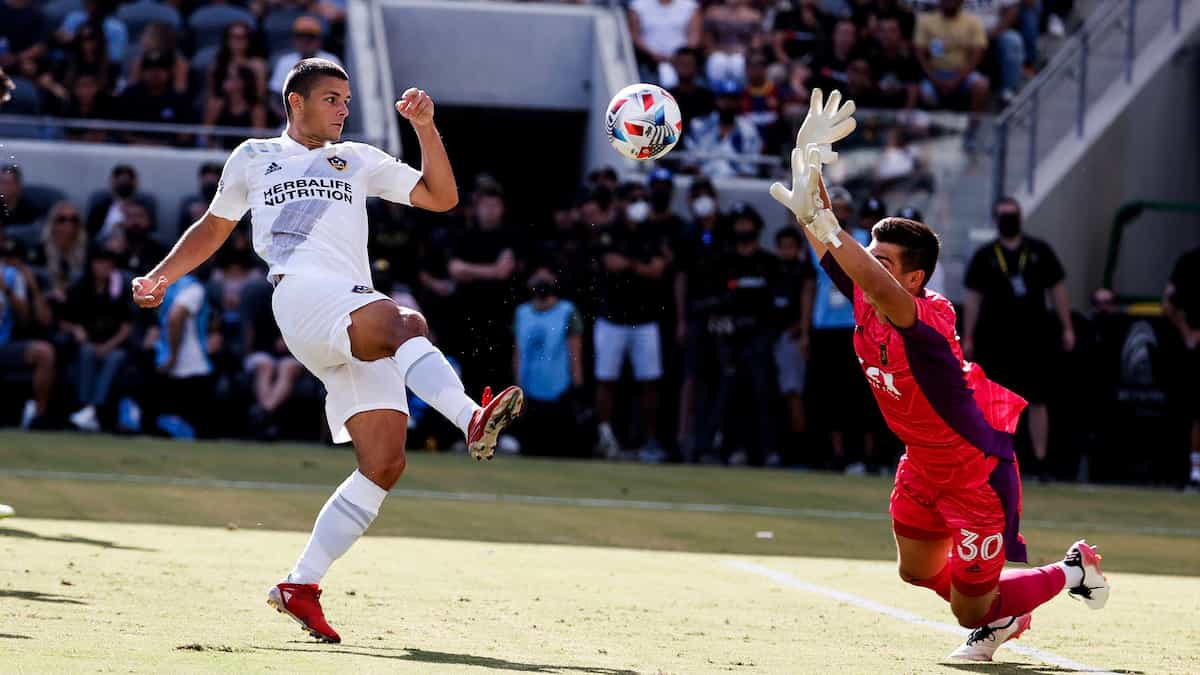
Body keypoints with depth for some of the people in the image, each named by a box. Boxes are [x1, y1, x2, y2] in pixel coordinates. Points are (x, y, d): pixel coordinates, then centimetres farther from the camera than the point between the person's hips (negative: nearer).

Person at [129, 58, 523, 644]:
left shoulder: (359, 161, 28)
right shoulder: (253, 158, 24)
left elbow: (440, 197, 22)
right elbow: (214, 228, 33)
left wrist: (425, 128, 10)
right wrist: (159, 277, 22)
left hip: (360, 318, 4)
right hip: (302, 291, -4)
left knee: (385, 461, -10)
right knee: (404, 323, -37)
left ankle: (301, 586, -4)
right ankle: (471, 420, -61)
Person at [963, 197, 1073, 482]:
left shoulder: (1039, 251, 7)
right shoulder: (984, 256, 5)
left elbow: (1057, 289, 9)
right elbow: (973, 297, 4)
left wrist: (1067, 327, 3)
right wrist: (968, 338, -1)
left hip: (1035, 339, 1)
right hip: (997, 340, -1)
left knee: (1037, 401, 3)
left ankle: (1040, 461, 7)